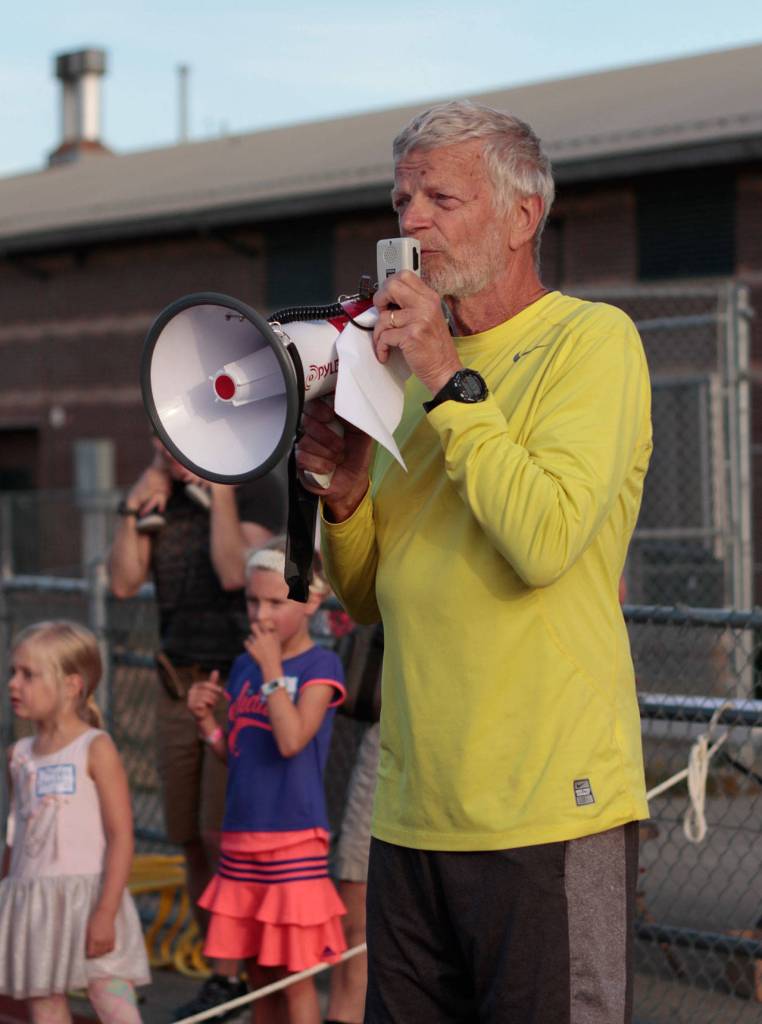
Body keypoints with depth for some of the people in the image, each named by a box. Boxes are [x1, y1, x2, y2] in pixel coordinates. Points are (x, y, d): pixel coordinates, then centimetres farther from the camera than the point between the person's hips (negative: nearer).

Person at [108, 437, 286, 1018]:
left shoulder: (259, 489, -7)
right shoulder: (153, 494, 10)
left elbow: (234, 573, -21)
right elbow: (124, 582, 1)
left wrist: (219, 488, -16)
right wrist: (138, 507, -7)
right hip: (179, 685, 6)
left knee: (223, 836, -10)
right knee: (192, 841, 7)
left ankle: (232, 978, -1)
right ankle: (225, 976, 16)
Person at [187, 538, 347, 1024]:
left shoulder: (321, 665, -8)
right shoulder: (244, 665, 11)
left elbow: (292, 740, -22)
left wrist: (272, 670, -17)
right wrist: (206, 718, 0)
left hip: (294, 838, -7)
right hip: (242, 838, 7)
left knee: (295, 974, -2)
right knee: (259, 973, 14)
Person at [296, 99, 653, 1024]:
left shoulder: (592, 340, -5)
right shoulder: (419, 368, 17)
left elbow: (546, 541, -21)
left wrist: (449, 384, -14)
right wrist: (345, 496, -1)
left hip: (548, 813, -7)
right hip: (412, 817, 7)